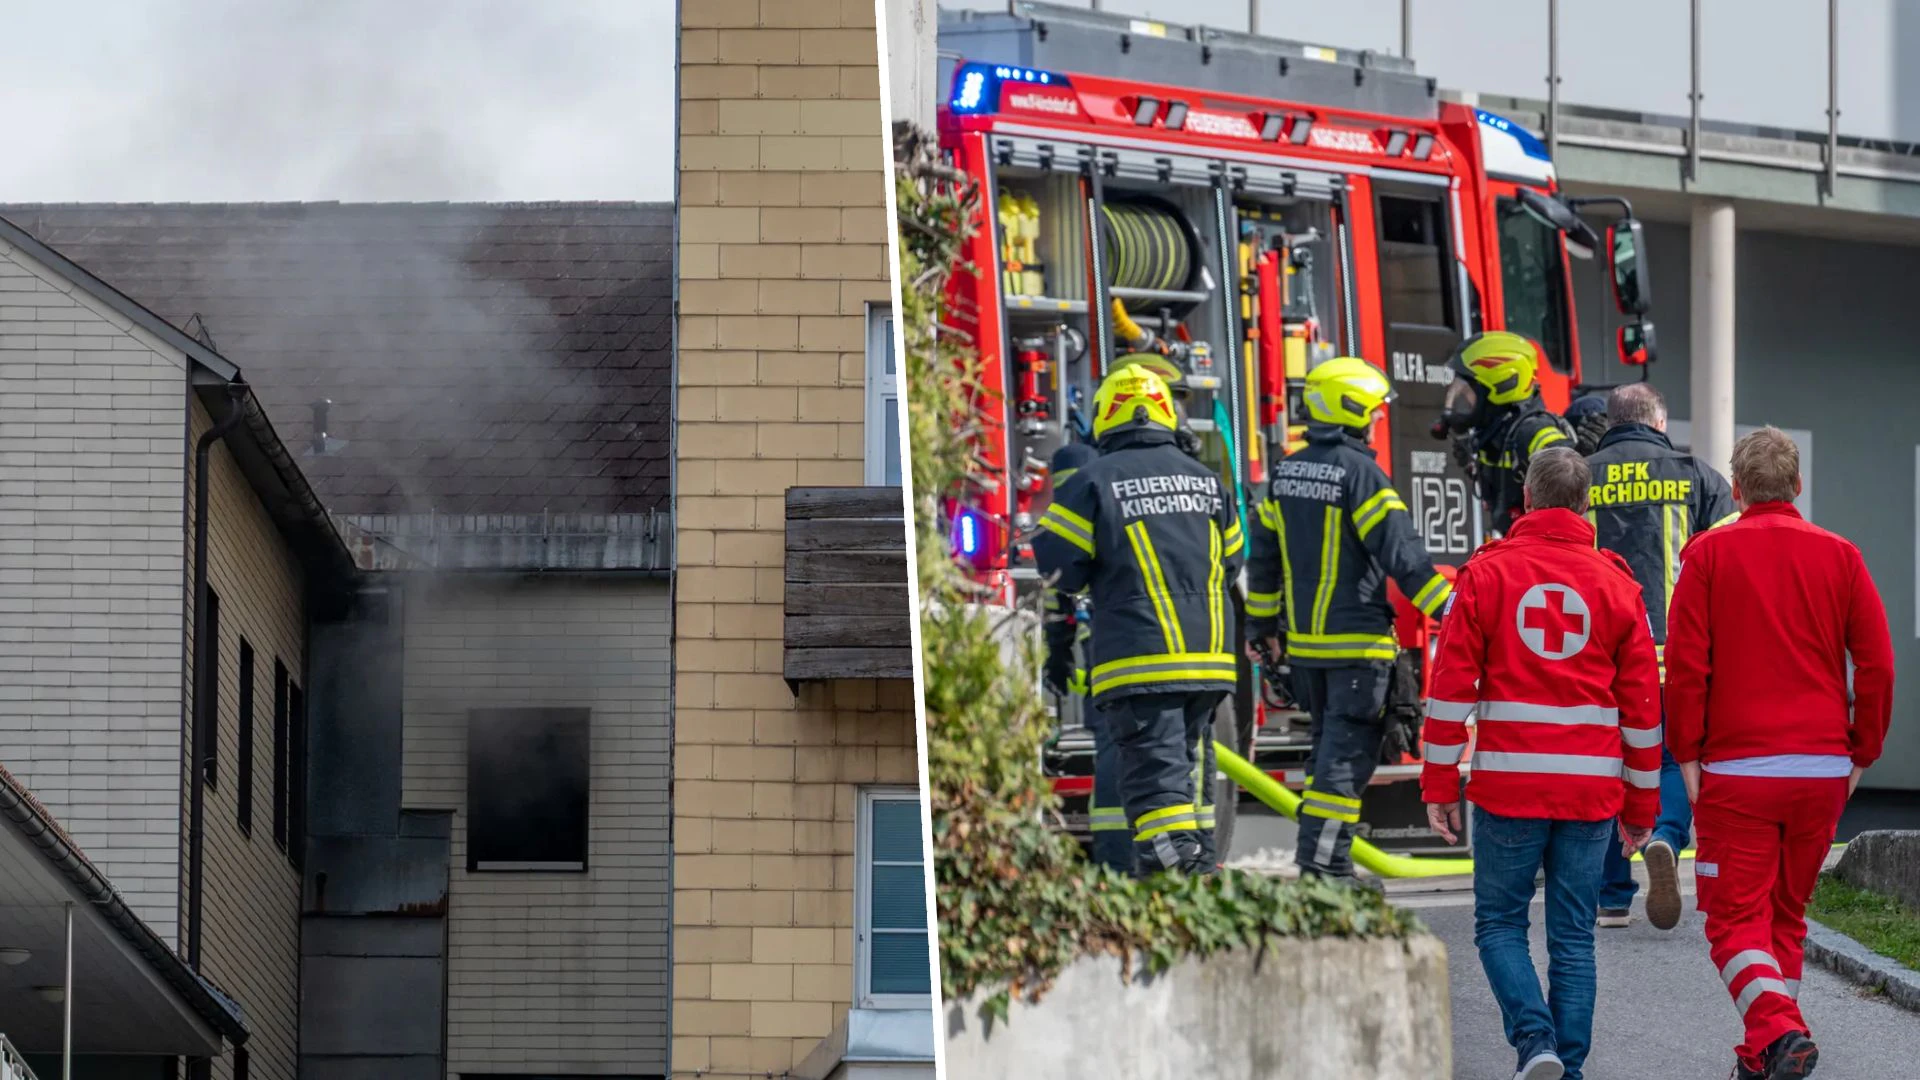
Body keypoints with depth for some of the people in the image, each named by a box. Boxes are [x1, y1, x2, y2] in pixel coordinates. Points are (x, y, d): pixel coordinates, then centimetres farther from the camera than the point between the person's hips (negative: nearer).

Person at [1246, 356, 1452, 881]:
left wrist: (1263, 624, 25)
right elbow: (1402, 553, -18)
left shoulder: (1288, 471, 9)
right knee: (1347, 755, -5)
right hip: (1357, 641, -8)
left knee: (1329, 746, 16)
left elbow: (1264, 553, 16)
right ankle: (1318, 865, -10)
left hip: (1305, 643, 8)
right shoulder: (1360, 472, -15)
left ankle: (1334, 867, 18)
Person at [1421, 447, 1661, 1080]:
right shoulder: (1616, 583, 5)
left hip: (1508, 786, -2)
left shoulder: (1486, 573, -1)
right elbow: (1643, 703, 7)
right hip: (1591, 788, 2)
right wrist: (1640, 804, 15)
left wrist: (1440, 786, 3)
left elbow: (1450, 688, -3)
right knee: (1573, 936, 9)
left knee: (1499, 922, 9)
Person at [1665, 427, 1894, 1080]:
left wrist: (1687, 756, 0)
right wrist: (1861, 755, 11)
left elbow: (1686, 664, -6)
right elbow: (1877, 665, 3)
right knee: (1787, 915, 16)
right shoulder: (1839, 556, 5)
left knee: (1736, 918, -1)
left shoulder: (1709, 555, -1)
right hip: (1823, 768, 3)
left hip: (1735, 769, -3)